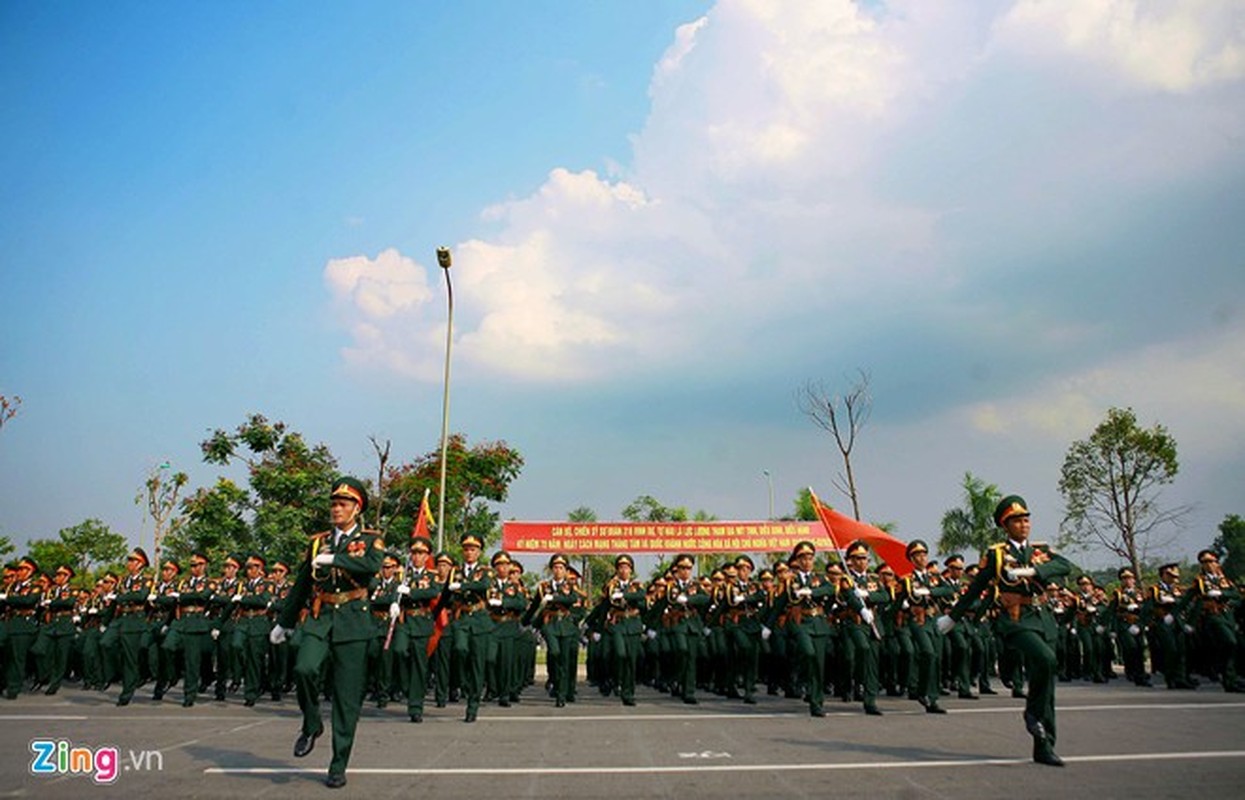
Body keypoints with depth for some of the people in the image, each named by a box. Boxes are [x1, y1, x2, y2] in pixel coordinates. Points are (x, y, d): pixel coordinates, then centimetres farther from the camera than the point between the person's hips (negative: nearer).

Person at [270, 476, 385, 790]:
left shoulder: (371, 540, 2)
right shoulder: (318, 541, 13)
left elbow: (373, 565, -22)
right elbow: (301, 584, 21)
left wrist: (333, 559, -19)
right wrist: (284, 622, 26)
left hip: (353, 623, -3)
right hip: (318, 620, 3)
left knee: (347, 698, 0)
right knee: (304, 669, -24)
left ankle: (338, 766, 14)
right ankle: (311, 725, 6)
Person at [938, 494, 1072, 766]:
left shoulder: (1041, 551, 14)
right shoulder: (996, 554, 4)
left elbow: (1065, 565, -7)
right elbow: (975, 588, 8)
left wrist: (1030, 571, -22)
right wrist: (952, 617, 11)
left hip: (1043, 620, 5)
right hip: (1016, 621, -5)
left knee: (1044, 680, 5)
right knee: (1046, 659, -30)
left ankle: (1044, 747, 15)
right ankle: (1033, 711, -6)